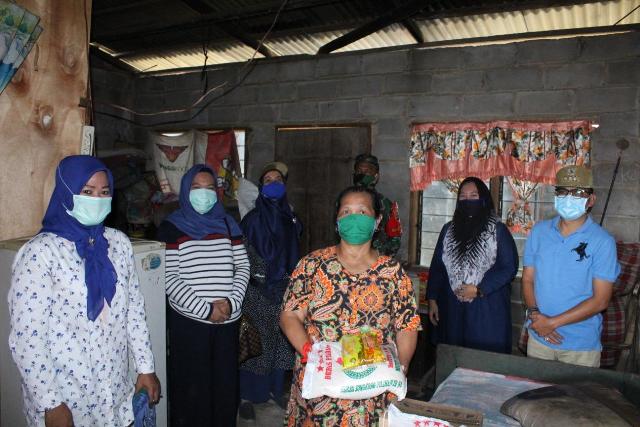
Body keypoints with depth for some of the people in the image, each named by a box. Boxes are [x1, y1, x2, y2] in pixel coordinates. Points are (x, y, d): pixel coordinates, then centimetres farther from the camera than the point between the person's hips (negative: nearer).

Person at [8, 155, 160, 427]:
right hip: (64, 396, -4)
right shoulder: (40, 252, -15)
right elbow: (26, 336, -15)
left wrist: (145, 367, 7)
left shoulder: (118, 242, 0)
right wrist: (50, 403, -13)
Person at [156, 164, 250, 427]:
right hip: (189, 321, -3)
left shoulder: (227, 224, 10)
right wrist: (205, 309, -14)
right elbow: (169, 278, -9)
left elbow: (243, 266, 8)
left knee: (225, 383, 11)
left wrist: (232, 301, -8)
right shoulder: (172, 227, -2)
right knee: (191, 387, 6)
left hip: (228, 320, 3)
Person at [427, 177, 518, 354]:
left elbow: (509, 267, -6)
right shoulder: (448, 229, 7)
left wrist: (479, 289, -14)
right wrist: (432, 299, 7)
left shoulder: (498, 230, -3)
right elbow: (437, 266, 10)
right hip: (452, 308, 3)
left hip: (487, 310, -3)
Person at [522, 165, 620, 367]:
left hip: (581, 345, -3)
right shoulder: (539, 231, 1)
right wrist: (534, 314, -14)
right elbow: (528, 279, 3)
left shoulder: (602, 241, -11)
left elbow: (600, 300, -13)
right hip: (538, 337, 3)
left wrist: (553, 322, -17)